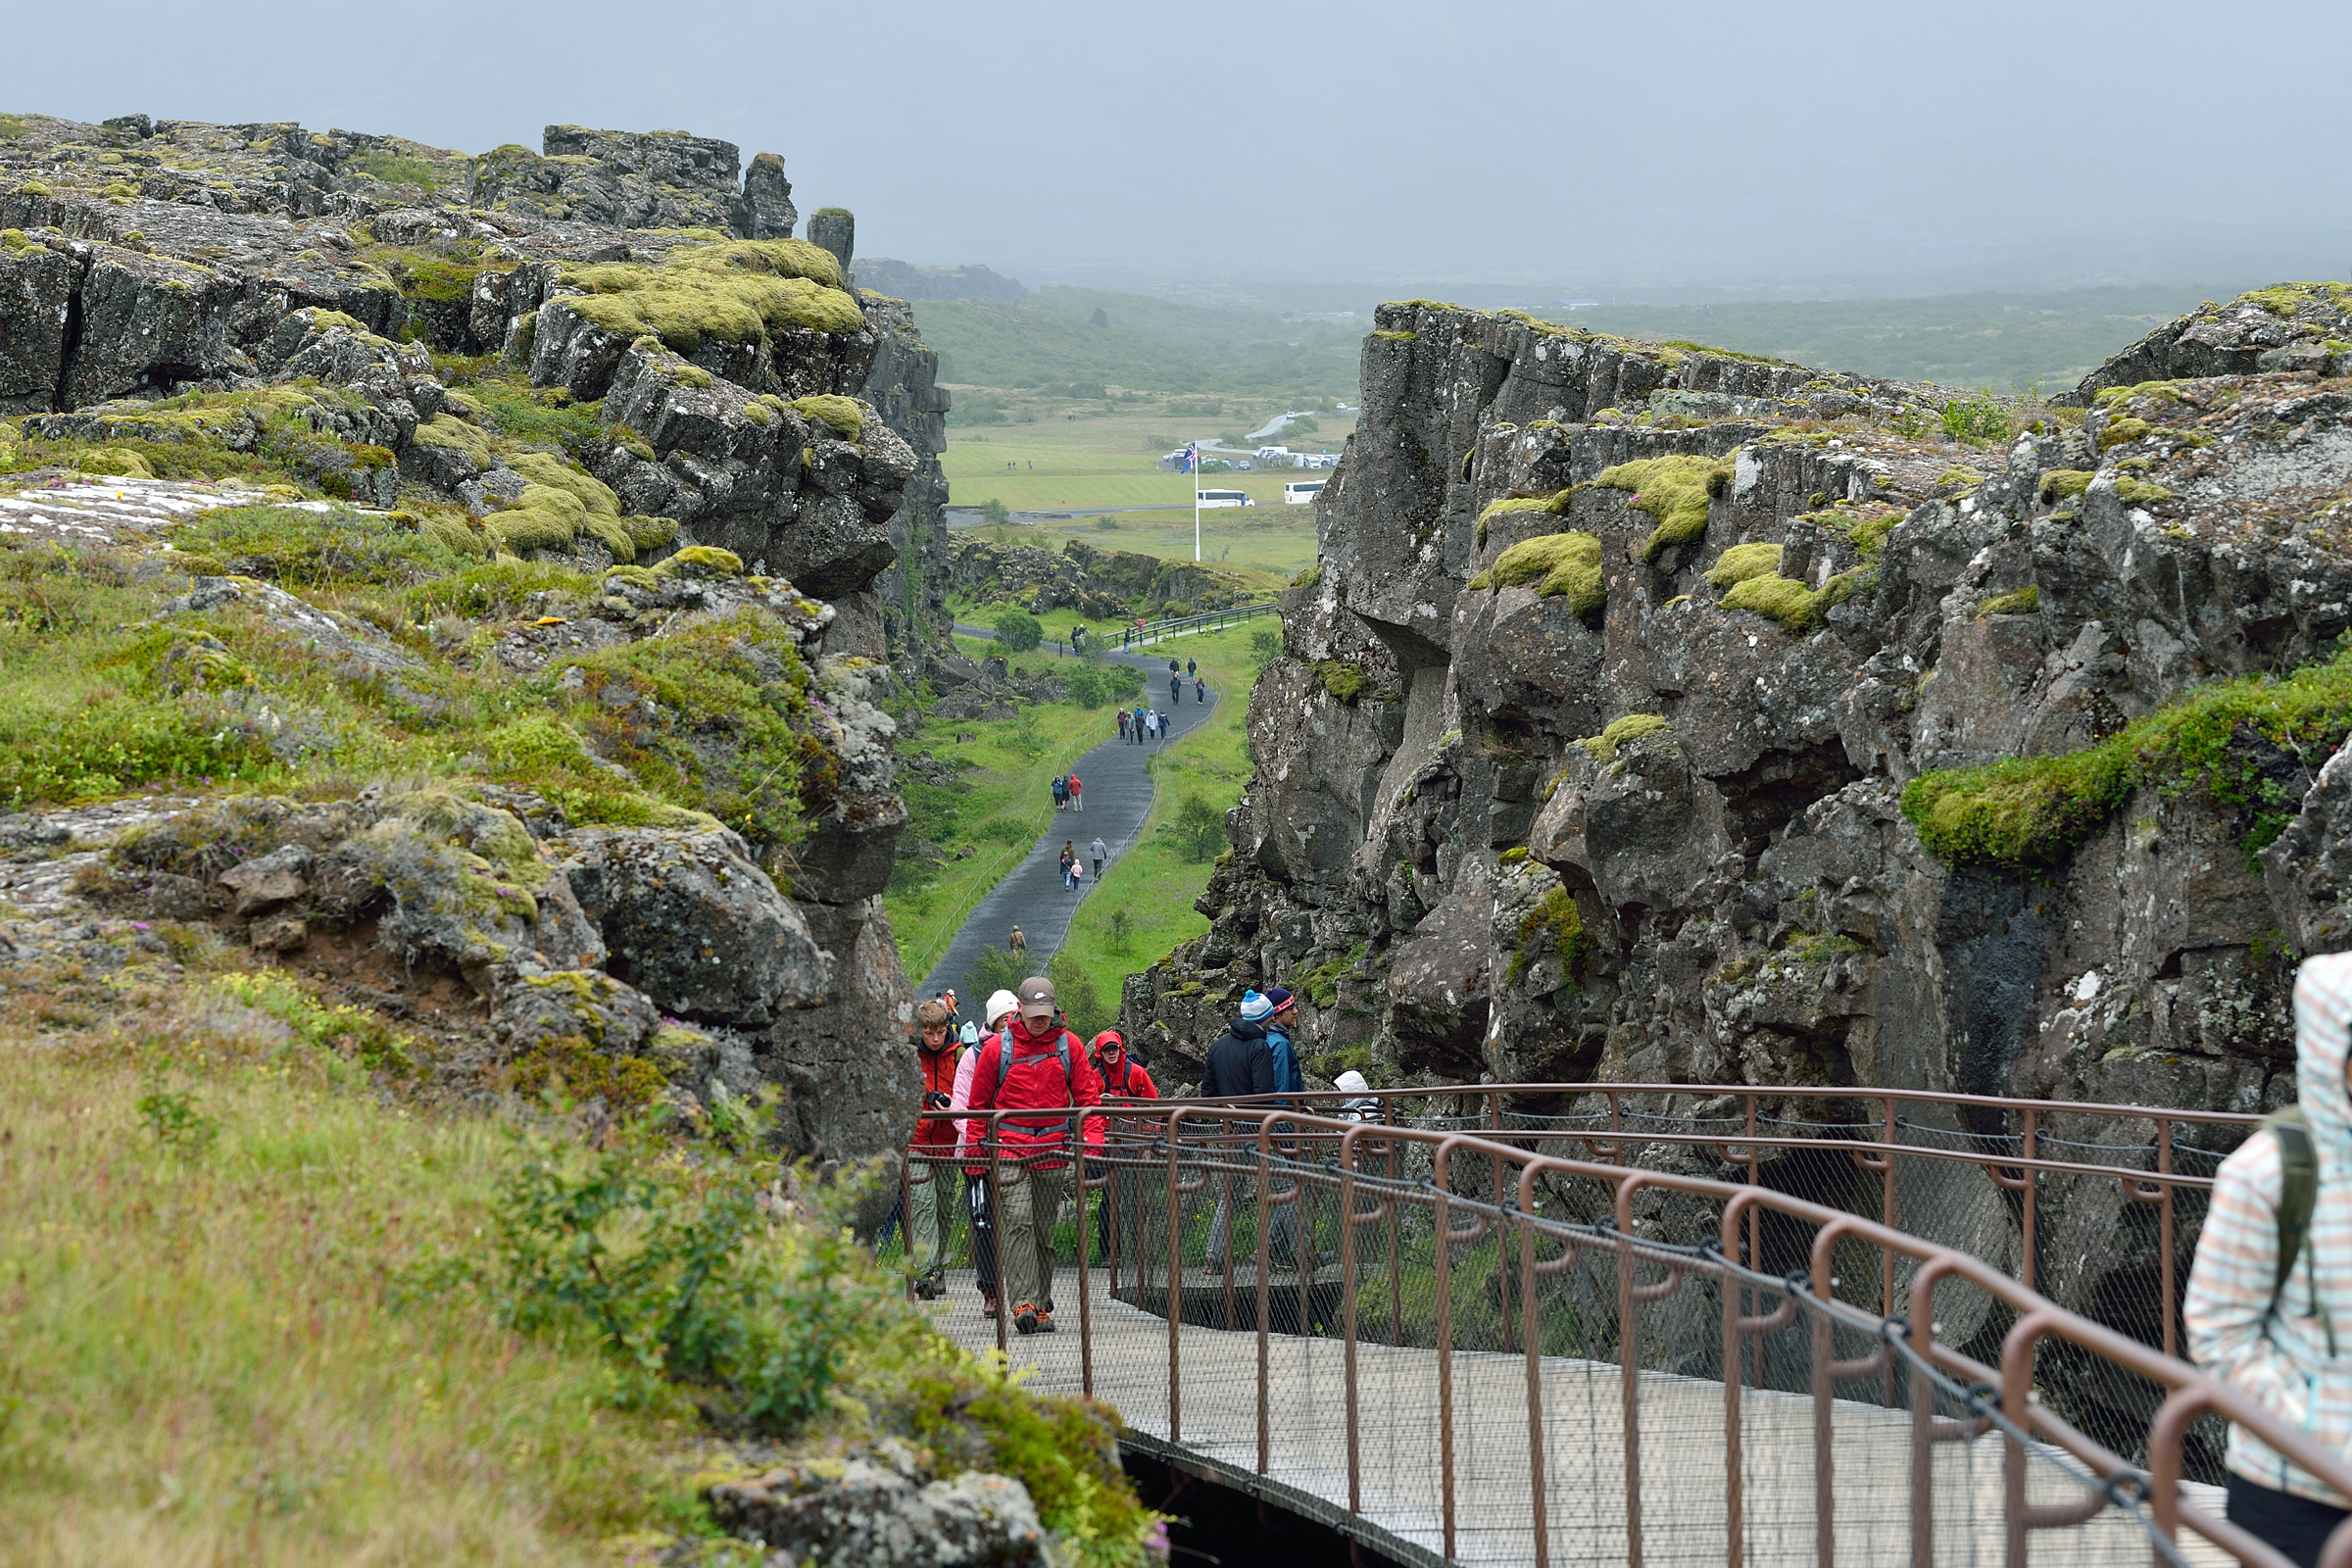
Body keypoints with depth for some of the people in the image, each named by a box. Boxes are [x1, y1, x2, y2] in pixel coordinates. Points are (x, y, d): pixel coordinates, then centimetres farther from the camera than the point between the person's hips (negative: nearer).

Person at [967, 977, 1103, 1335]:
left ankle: (1042, 1306, 16)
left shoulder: (1068, 1046, 5)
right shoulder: (997, 1048, 1)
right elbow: (979, 1102, 8)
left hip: (1052, 1151, 2)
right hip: (1009, 1147, -2)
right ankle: (1023, 1303, -22)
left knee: (1044, 1229, 7)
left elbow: (1087, 1097, 9)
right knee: (1018, 1221, -16)